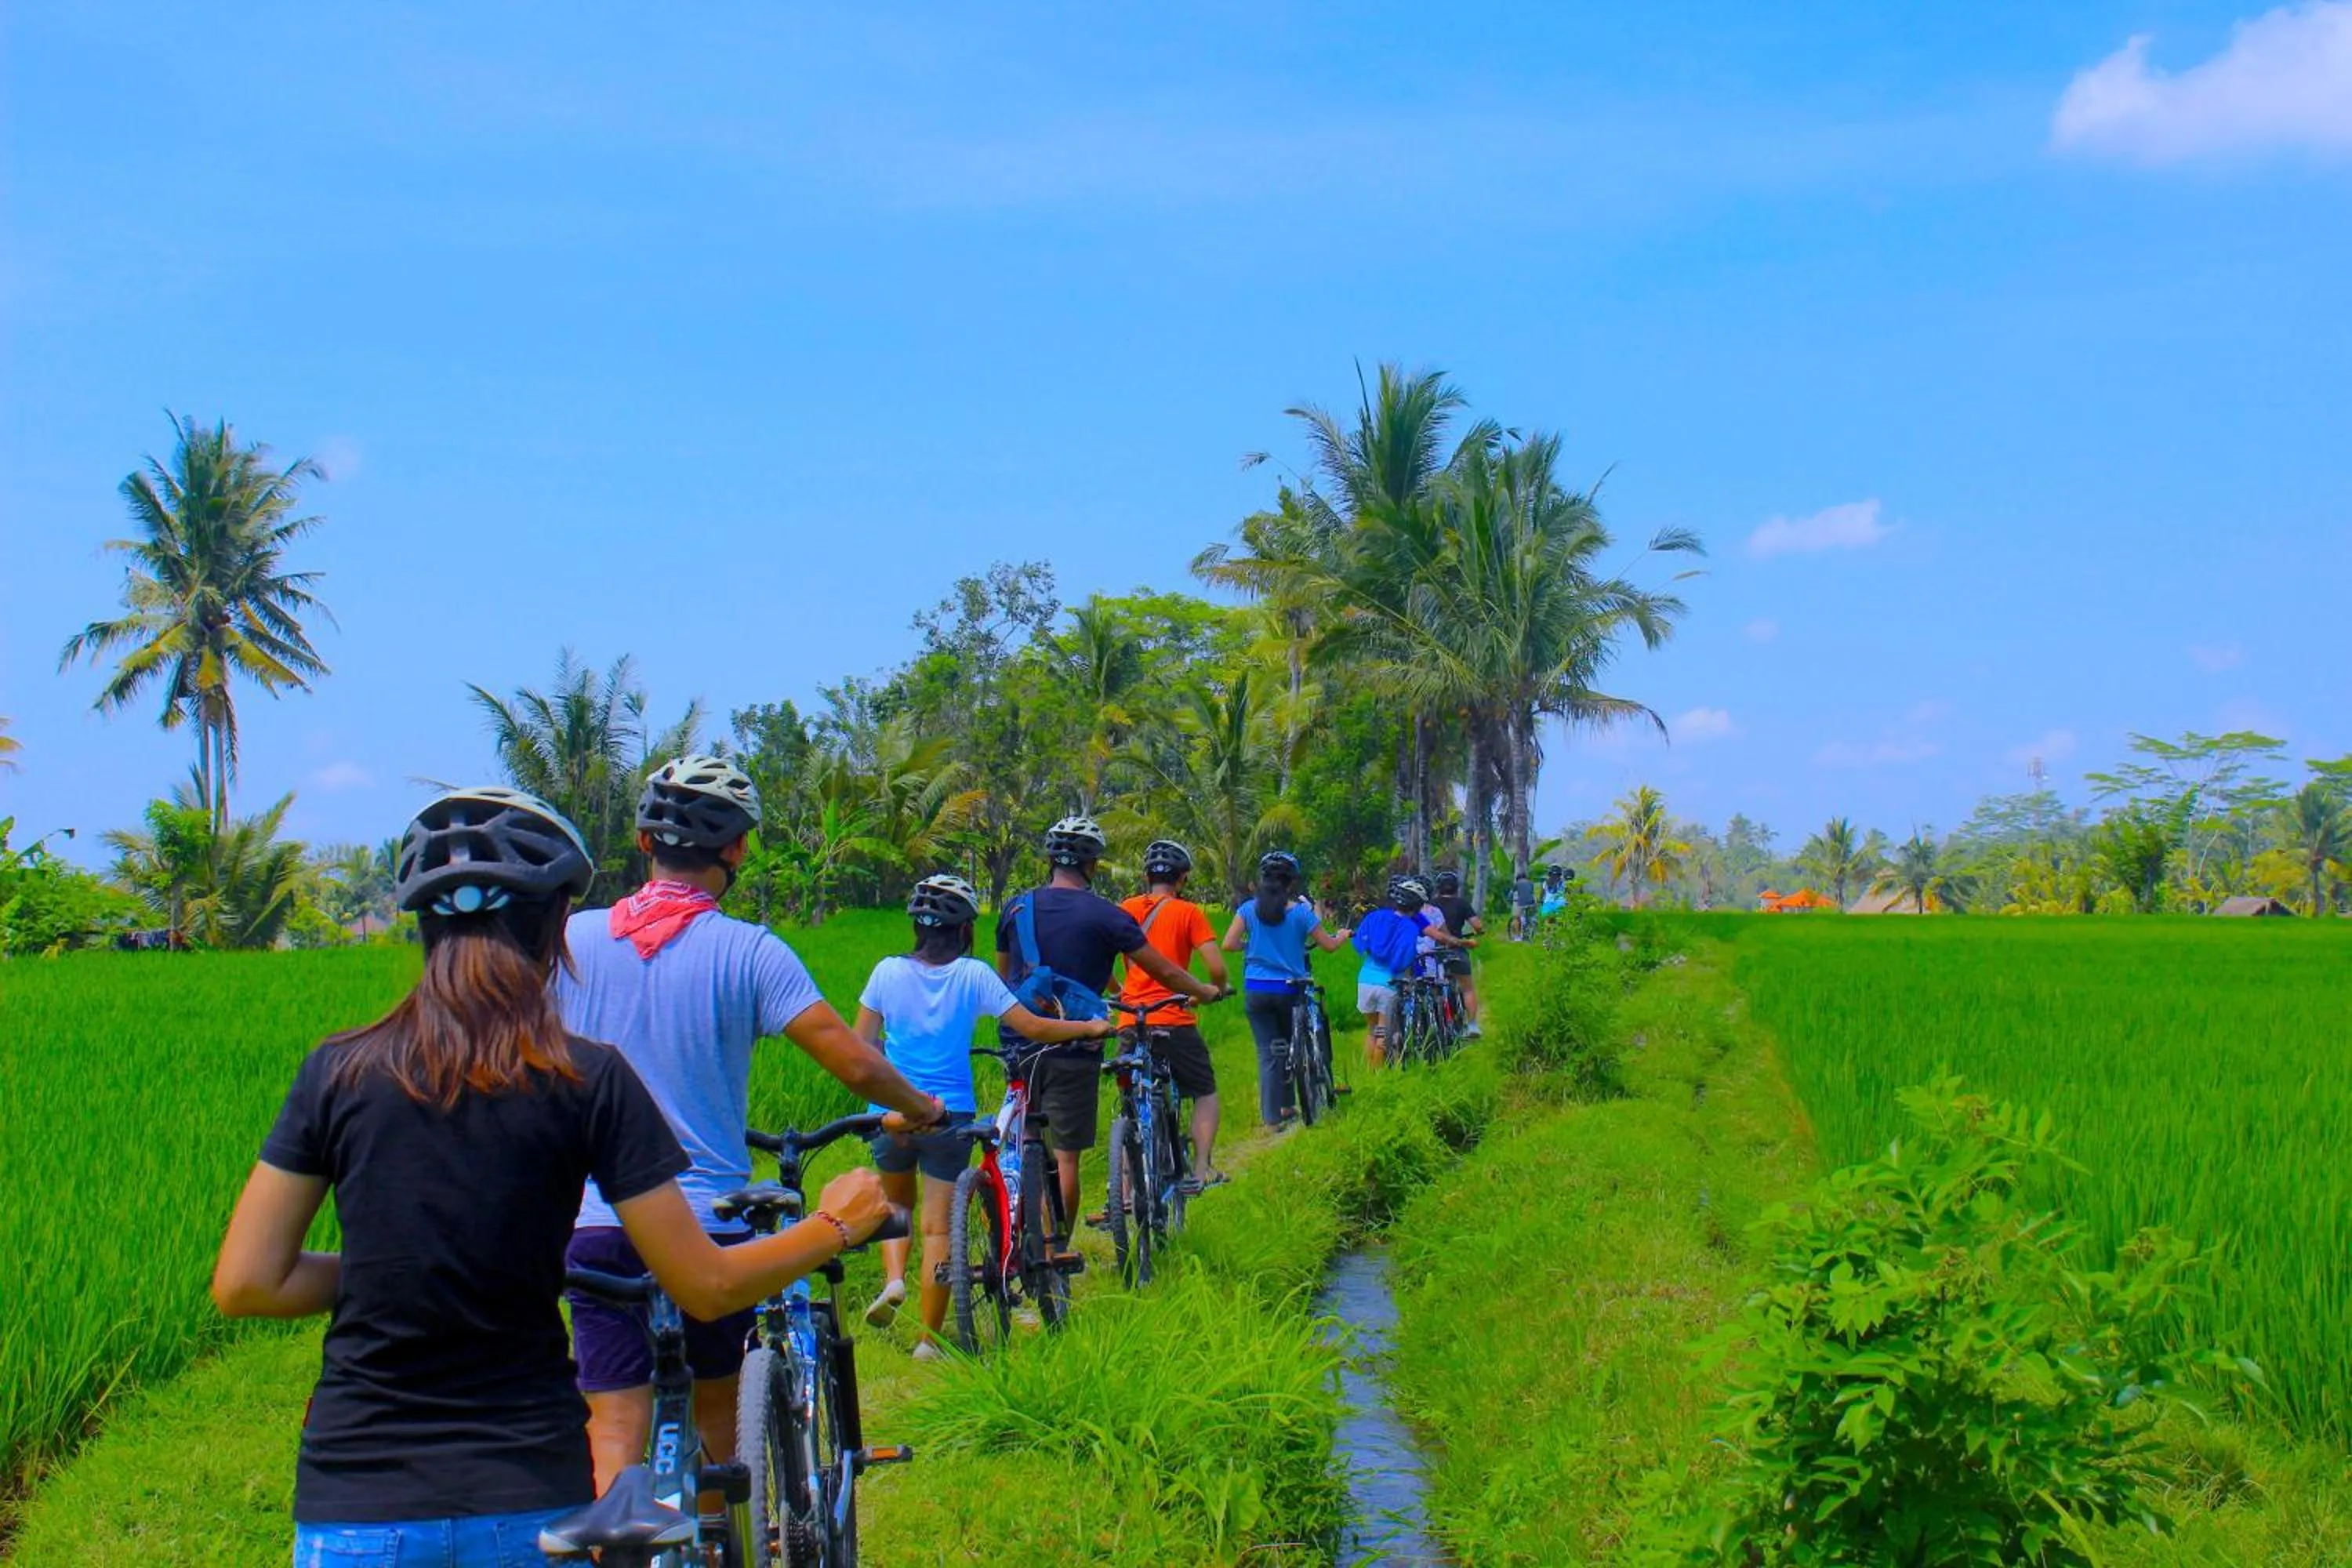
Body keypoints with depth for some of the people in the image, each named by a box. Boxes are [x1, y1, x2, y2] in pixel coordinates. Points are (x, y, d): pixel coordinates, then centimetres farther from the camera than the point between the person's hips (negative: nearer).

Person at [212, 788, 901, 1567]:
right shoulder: (589, 1079, -6)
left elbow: (243, 1284, -1)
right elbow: (704, 1286, -3)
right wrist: (833, 1227, 12)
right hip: (529, 1500, -1)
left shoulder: (338, 1071, -1)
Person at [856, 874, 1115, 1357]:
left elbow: (862, 1045, 1)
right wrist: (1091, 1027, 10)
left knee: (894, 1204, 26)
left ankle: (893, 1278, 2)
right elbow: (1033, 1028, -4)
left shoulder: (888, 971, -2)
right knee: (939, 1228, 6)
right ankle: (929, 1338, 6)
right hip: (950, 1114, -1)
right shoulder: (974, 975, -5)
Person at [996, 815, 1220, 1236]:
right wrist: (1204, 992, 19)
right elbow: (1163, 971, 1)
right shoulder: (1105, 916, -7)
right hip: (1071, 1046, -4)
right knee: (1065, 1155, 0)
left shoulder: (1015, 908, 5)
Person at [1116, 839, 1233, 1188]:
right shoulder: (1189, 912, -2)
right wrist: (1221, 987, 13)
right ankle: (1202, 1169, 3)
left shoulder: (1125, 909, 8)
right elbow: (1216, 966, -8)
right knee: (1205, 1093, 16)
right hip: (1174, 1022, -3)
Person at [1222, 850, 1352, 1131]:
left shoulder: (1249, 909, -3)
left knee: (1268, 1052, 3)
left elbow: (1229, 943, -9)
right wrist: (1342, 936, 23)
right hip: (1289, 989, -1)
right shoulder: (1301, 912, -6)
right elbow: (1329, 945, 1)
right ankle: (1286, 1105, 23)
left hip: (1256, 990, 1)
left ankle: (1272, 1115, -4)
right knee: (1288, 1045, 19)